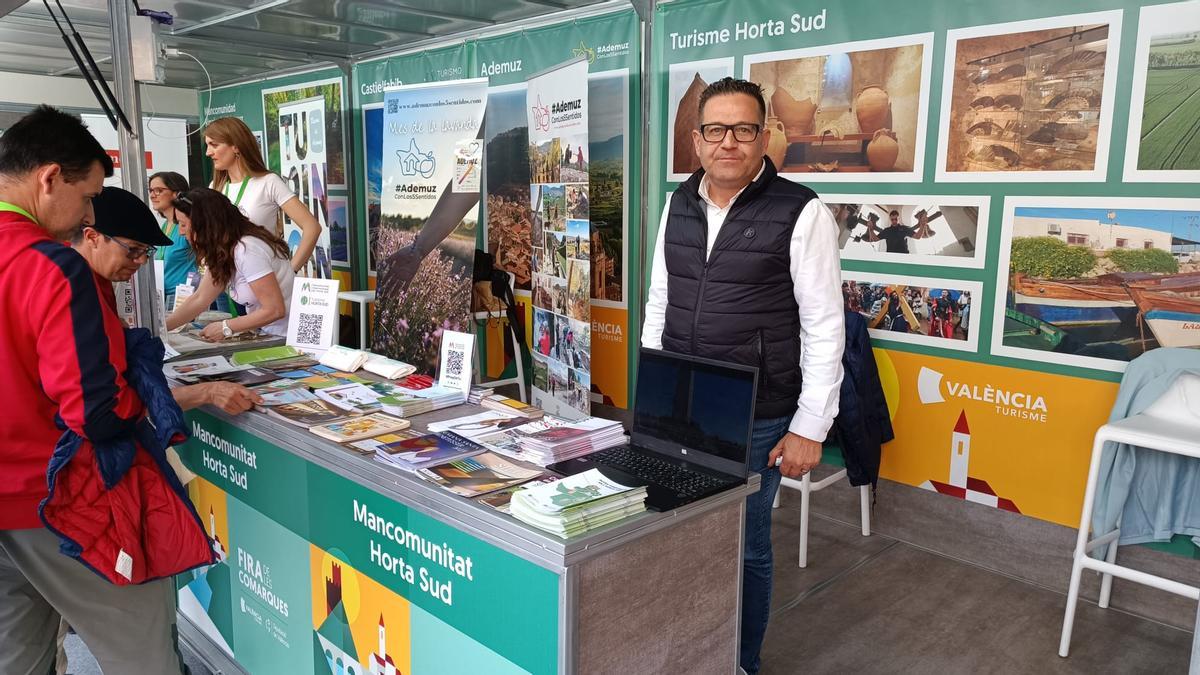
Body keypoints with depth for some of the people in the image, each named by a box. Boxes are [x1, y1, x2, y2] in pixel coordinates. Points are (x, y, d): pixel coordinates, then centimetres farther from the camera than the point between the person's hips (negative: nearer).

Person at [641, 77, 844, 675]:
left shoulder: (801, 213, -10)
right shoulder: (678, 206, 6)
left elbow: (824, 327, -10)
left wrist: (809, 429, -10)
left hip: (755, 421, -4)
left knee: (743, 549, 10)